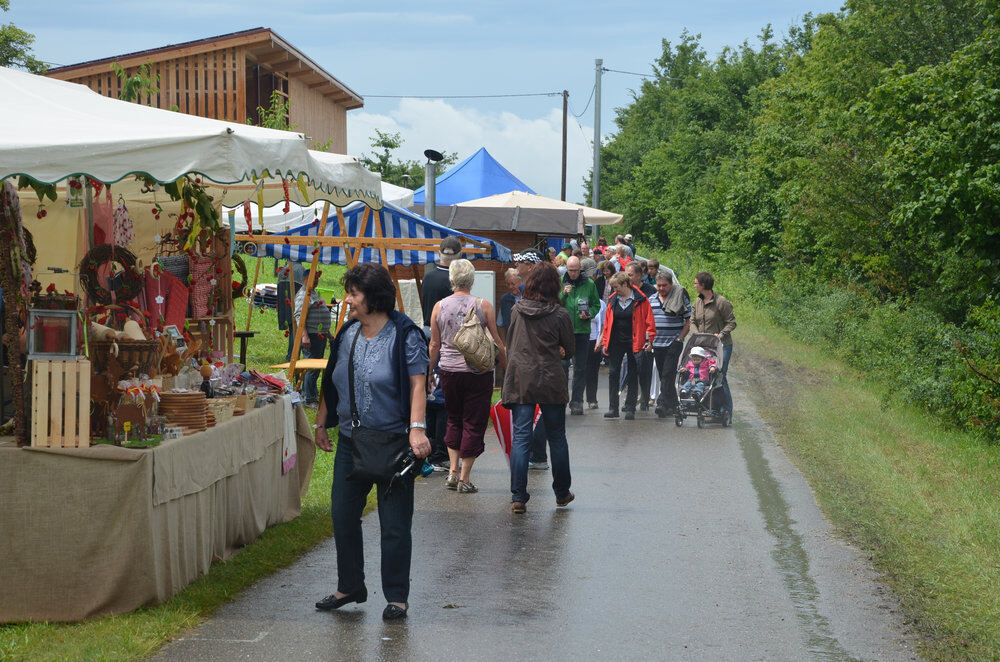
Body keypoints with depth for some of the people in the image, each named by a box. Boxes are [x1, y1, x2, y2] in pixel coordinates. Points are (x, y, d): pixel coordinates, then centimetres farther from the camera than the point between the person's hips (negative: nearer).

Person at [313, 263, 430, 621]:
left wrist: (416, 429, -25)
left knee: (394, 524, -1)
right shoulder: (347, 334, 10)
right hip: (350, 443, 6)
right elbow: (332, 383, 19)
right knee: (343, 516, 9)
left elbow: (417, 384, -15)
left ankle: (396, 597, 9)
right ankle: (349, 587, 25)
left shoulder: (404, 335, -9)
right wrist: (321, 423, 19)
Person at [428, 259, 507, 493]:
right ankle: (464, 478, 5)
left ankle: (453, 470, 11)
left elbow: (434, 345, 5)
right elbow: (496, 342, -3)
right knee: (473, 423, 5)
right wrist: (507, 367, 9)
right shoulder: (484, 306, -6)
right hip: (478, 371, -2)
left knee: (454, 420, 19)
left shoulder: (439, 307, 0)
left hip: (448, 371, 3)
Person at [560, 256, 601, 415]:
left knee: (580, 368, 4)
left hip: (582, 330, 1)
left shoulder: (589, 284, 5)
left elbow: (596, 305, 10)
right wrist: (563, 294, -15)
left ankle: (577, 402, 10)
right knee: (562, 364, -7)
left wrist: (589, 314, -9)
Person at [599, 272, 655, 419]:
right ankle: (613, 408, 3)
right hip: (616, 343, 4)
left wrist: (649, 339, -11)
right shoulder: (613, 300, 8)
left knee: (633, 375, 3)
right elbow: (607, 322, 12)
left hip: (633, 343, -4)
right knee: (613, 373, 0)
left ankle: (630, 409, 8)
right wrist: (604, 343, 9)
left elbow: (649, 320, -4)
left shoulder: (640, 300, -4)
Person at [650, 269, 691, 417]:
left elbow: (688, 322, -1)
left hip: (674, 343, -5)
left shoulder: (681, 298, -2)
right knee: (663, 376, 9)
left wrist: (679, 339, -10)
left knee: (667, 374, -14)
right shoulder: (651, 300, 11)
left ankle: (663, 404, -19)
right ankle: (673, 404, 21)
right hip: (657, 344, 5)